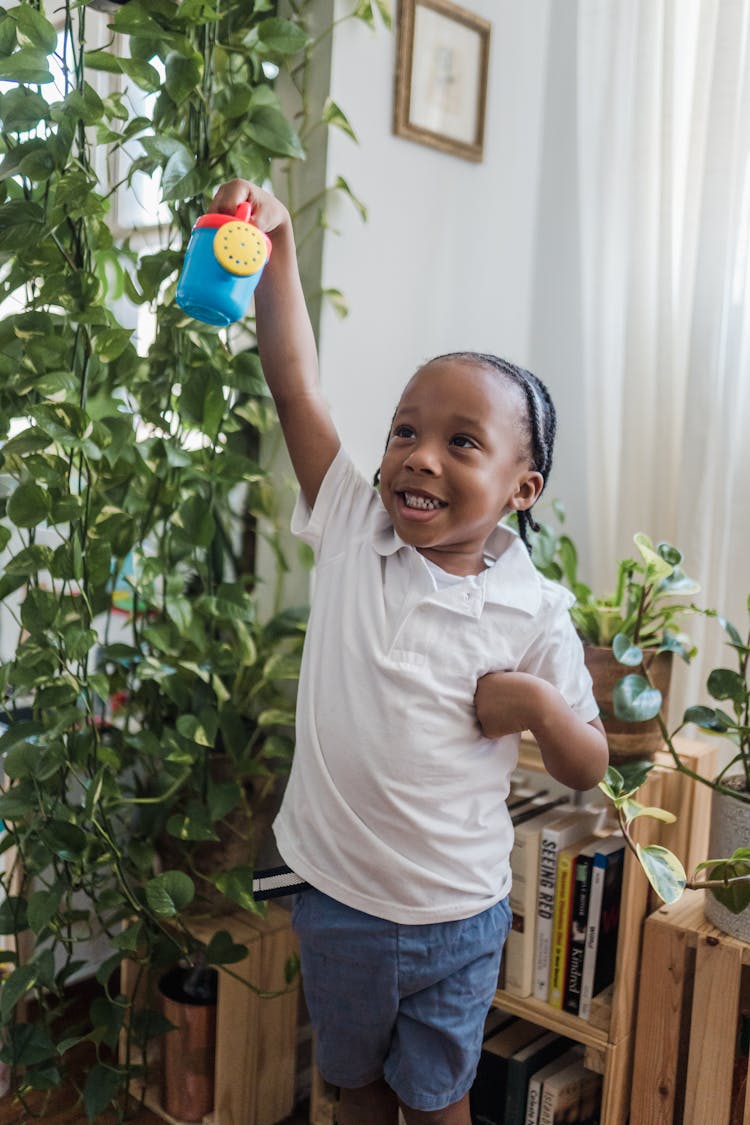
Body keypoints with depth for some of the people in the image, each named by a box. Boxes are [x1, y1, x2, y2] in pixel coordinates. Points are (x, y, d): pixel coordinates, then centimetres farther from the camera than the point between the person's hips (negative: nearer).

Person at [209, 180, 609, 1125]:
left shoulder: (534, 615, -14)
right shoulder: (353, 534, -11)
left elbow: (589, 770, -5)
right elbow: (297, 388, -17)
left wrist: (539, 704, -24)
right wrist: (274, 247, -23)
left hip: (455, 921, -2)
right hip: (334, 897, 2)